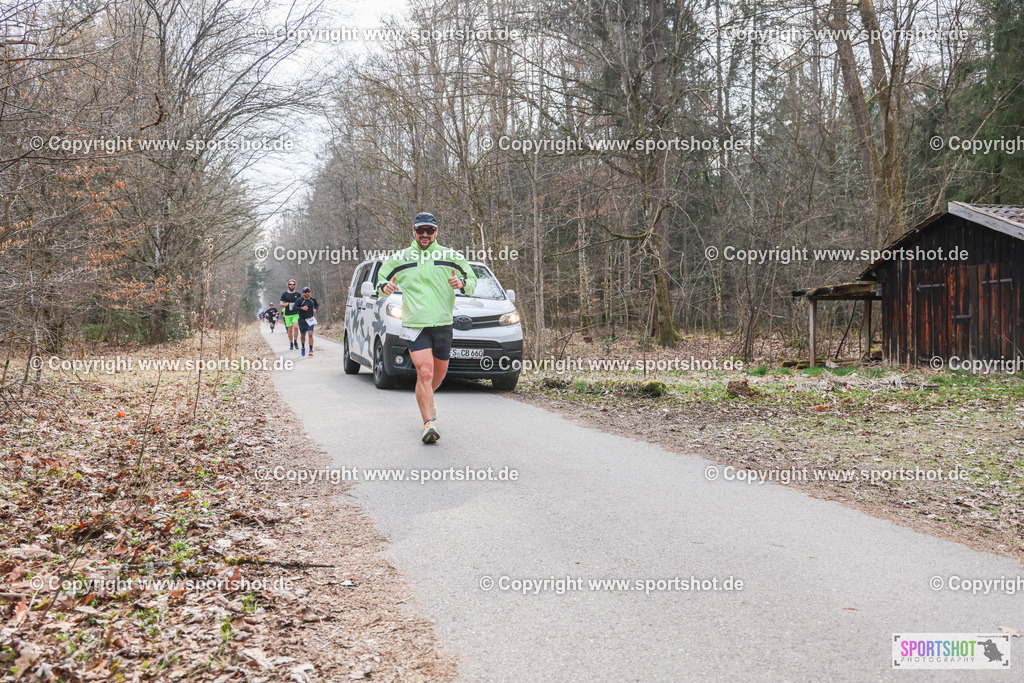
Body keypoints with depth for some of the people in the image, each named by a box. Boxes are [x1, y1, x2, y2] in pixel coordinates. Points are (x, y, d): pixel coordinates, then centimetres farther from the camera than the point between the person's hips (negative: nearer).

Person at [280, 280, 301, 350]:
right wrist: (285, 304, -14)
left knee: (296, 327, -21)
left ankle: (295, 342, -5)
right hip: (288, 314, 1)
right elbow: (281, 304, 7)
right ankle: (291, 344, 16)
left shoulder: (298, 294, 7)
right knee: (290, 330, 2)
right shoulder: (284, 294, 5)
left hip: (296, 314, -1)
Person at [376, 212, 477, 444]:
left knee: (438, 375, 14)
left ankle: (425, 399, 46)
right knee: (424, 373, -17)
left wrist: (462, 283, -12)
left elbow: (472, 280, 12)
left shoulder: (451, 256, 8)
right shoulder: (399, 259, 8)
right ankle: (429, 424, -17)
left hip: (443, 324, 2)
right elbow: (381, 278, 19)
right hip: (415, 326, -2)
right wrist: (385, 287, -6)